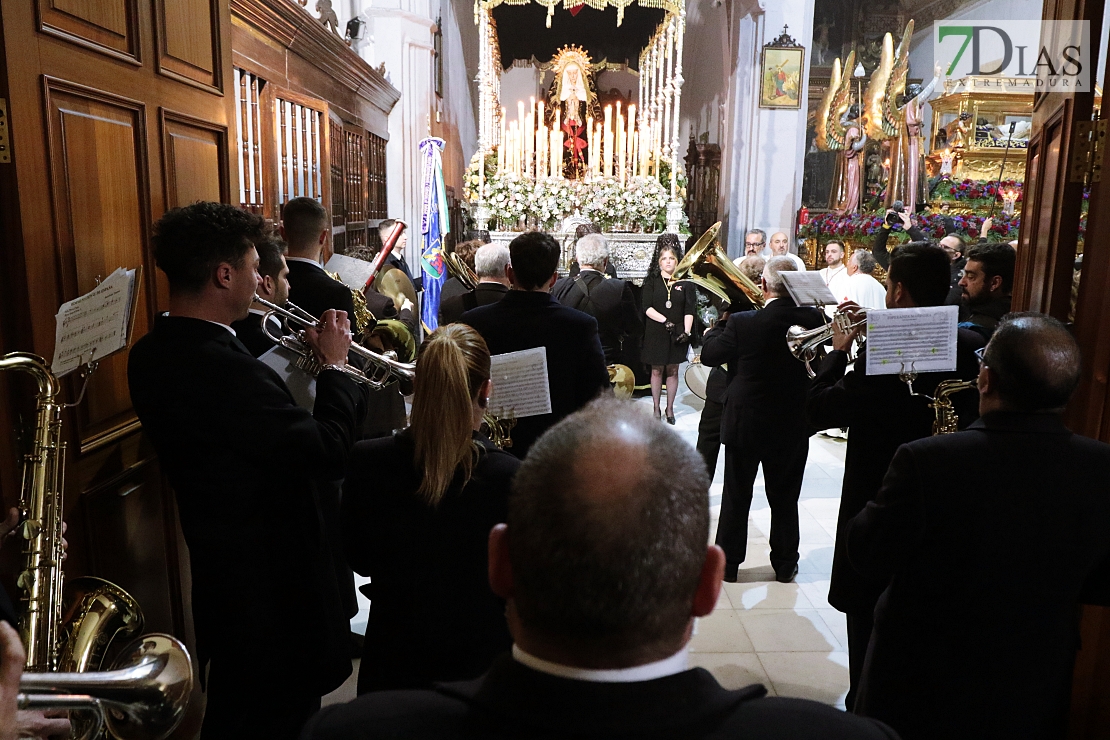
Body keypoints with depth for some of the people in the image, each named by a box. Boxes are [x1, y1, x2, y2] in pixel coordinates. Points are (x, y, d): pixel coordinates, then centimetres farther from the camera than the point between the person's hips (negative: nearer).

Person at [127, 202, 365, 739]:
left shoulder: (151, 354, 0)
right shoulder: (225, 368, -31)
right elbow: (329, 453, -28)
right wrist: (334, 365, -14)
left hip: (215, 559, 9)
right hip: (271, 575, -9)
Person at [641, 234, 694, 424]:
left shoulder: (685, 282, 3)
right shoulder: (651, 281, 1)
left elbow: (689, 310, -1)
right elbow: (647, 307, -7)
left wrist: (687, 331, -14)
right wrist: (665, 320, -19)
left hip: (677, 334, 1)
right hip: (656, 333, 0)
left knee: (673, 370, 7)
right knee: (657, 371, 6)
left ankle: (670, 408, 19)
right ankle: (656, 407, 18)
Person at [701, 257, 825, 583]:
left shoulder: (742, 323, -19)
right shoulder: (813, 319, -11)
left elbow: (708, 354, -7)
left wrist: (720, 322, 7)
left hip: (745, 424, -2)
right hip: (792, 427, 2)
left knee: (736, 497, 12)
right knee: (785, 498, 16)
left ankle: (728, 563, 23)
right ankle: (785, 564, 29)